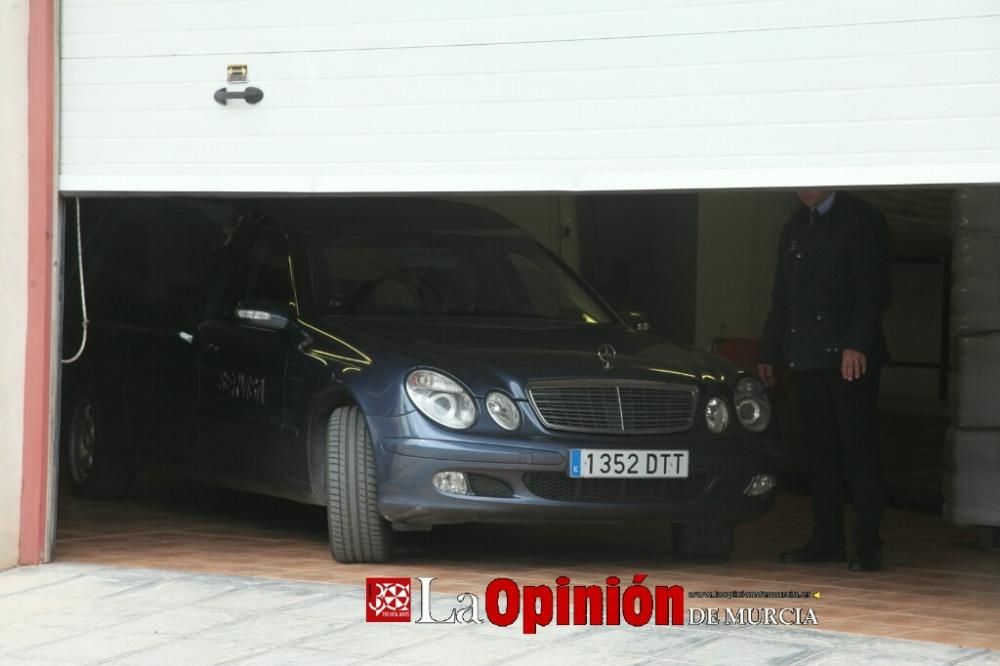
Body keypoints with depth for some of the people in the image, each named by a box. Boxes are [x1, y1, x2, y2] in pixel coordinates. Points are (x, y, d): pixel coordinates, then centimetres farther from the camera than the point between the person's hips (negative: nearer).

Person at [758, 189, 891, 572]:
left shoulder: (862, 220, -2)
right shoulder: (794, 229, 20)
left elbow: (873, 291, -11)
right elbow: (781, 299, 22)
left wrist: (857, 344, -21)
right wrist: (769, 353, 16)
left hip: (849, 357, -6)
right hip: (807, 360, 6)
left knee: (857, 449, -7)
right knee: (820, 451, 6)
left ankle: (868, 542, -6)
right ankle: (827, 540, 9)